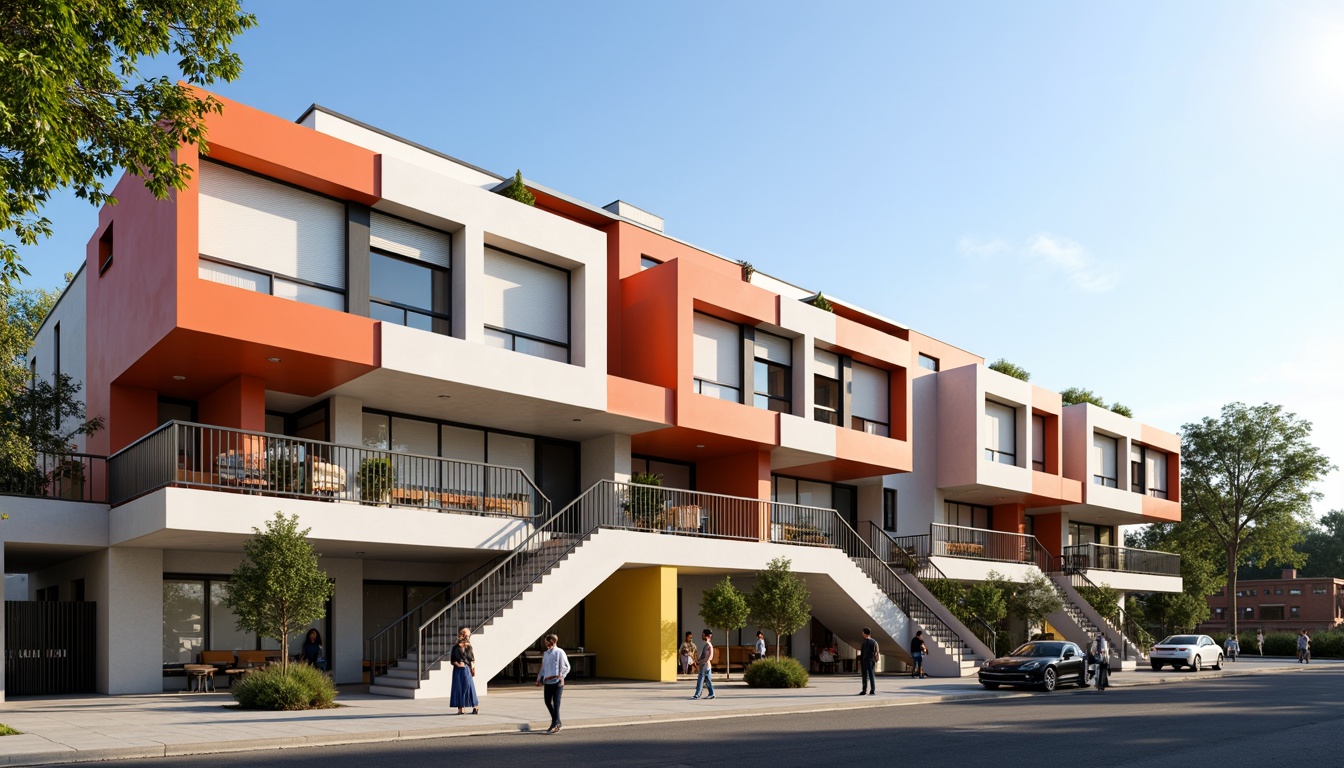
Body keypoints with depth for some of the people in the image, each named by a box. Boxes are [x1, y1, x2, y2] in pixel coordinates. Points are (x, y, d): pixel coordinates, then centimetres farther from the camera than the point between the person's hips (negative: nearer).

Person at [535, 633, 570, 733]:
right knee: (547, 701, 6)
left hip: (557, 681, -6)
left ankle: (555, 725, 0)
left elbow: (566, 667, -4)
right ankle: (558, 722, 22)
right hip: (547, 681, 6)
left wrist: (561, 676, -15)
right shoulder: (545, 653, 15)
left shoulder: (559, 652, -4)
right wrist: (540, 678, 12)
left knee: (556, 703, -4)